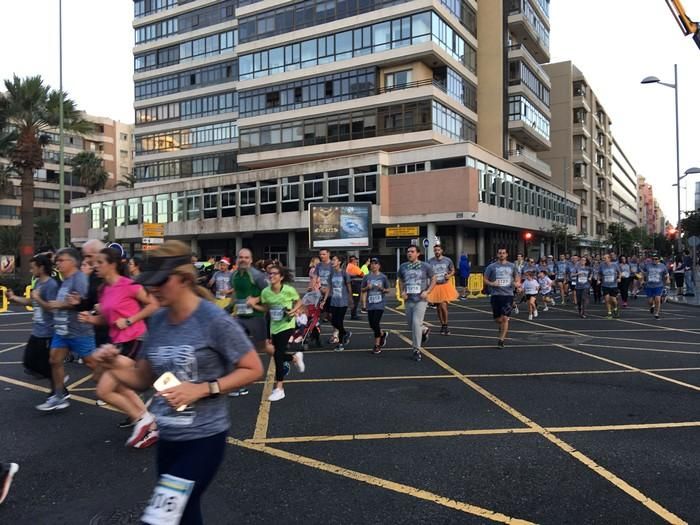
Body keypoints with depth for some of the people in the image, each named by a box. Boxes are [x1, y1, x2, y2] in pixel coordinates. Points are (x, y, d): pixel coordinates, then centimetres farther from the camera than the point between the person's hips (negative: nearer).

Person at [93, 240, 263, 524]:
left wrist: (202, 389, -21)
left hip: (203, 438, -6)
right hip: (167, 437, 6)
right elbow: (143, 379, 11)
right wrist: (113, 367, -9)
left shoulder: (214, 320, -18)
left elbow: (253, 369, -13)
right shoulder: (157, 321, 1)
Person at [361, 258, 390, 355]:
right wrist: (367, 287, -10)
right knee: (372, 325, 6)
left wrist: (382, 289, -13)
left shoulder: (383, 277, 0)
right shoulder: (367, 277, 4)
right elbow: (363, 290, 10)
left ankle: (377, 345, 3)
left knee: (376, 323, -9)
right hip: (370, 304, 3)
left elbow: (387, 290, 7)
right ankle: (383, 334, 37)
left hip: (379, 304, -3)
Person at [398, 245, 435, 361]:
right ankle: (425, 330, 43)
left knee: (416, 322, -15)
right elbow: (400, 281, 18)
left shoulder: (425, 266, -2)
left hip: (421, 300, -4)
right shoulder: (403, 267, 6)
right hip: (408, 300, 4)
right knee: (411, 326, 10)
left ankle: (417, 350, -3)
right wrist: (402, 292, 0)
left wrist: (427, 292, -8)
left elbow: (433, 280, 6)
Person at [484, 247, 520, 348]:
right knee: (497, 319, 5)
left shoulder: (512, 266, 9)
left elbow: (517, 277, 20)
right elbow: (485, 279, 6)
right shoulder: (492, 266, 3)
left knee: (504, 318, -10)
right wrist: (491, 283, -14)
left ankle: (502, 340, 0)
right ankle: (502, 327, 41)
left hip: (508, 294, 0)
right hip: (496, 294, 0)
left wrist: (517, 283, -1)